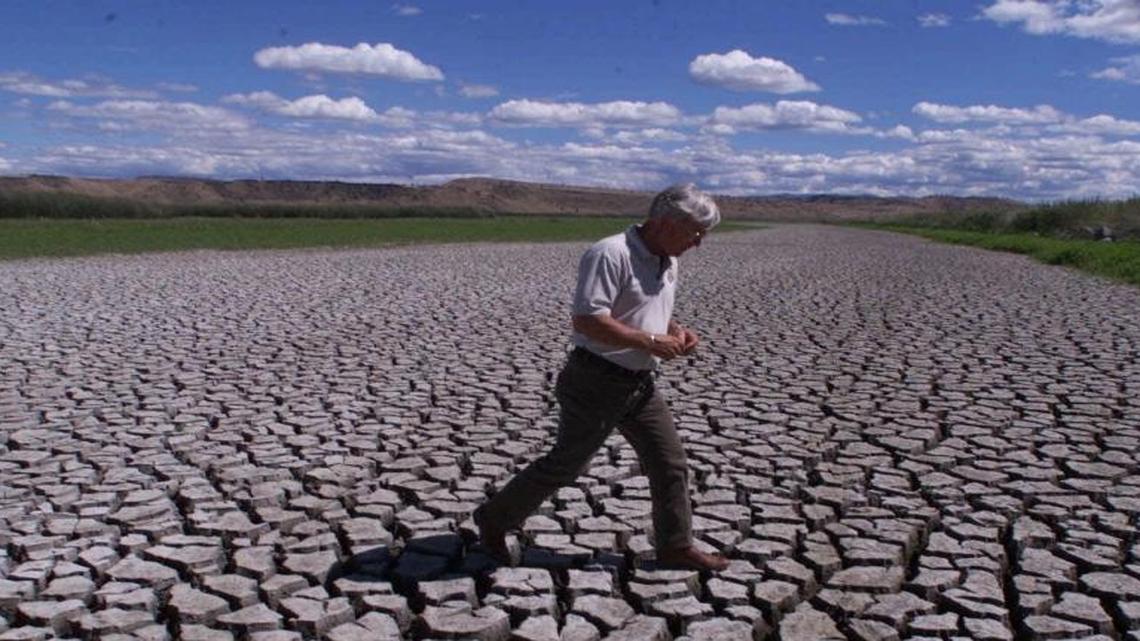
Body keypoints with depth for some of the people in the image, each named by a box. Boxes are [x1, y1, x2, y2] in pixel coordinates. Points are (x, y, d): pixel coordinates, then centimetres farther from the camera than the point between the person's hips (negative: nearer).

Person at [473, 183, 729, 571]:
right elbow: (587, 320, -28)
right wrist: (652, 342, -24)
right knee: (566, 463, 4)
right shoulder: (610, 255, -21)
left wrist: (677, 331, 3)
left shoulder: (667, 262, 9)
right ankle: (494, 519, 22)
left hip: (640, 384, 8)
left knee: (670, 463, 9)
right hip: (597, 382, -8)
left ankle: (676, 546, 23)